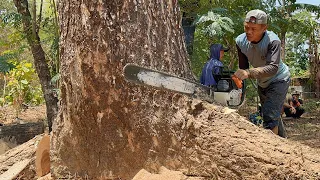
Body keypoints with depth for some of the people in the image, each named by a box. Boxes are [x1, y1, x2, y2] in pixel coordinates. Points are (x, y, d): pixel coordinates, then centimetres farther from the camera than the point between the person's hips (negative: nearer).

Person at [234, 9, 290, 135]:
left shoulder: (272, 41, -34)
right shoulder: (240, 41, -18)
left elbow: (273, 68, -48)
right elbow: (243, 67, -11)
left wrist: (248, 73, -62)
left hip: (279, 79, -6)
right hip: (262, 83, 6)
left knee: (270, 116, -19)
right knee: (273, 115, 22)